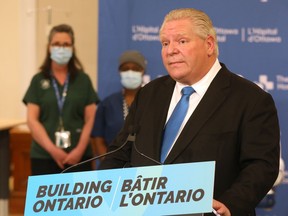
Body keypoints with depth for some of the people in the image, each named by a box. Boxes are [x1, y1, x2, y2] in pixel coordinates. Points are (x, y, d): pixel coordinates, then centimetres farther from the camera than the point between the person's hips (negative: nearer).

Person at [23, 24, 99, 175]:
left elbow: (90, 119, 4)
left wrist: (80, 149, -9)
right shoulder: (38, 81, 6)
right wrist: (52, 149, -10)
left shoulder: (83, 80, 8)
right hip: (44, 156, 0)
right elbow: (32, 120, 0)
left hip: (78, 156, 1)